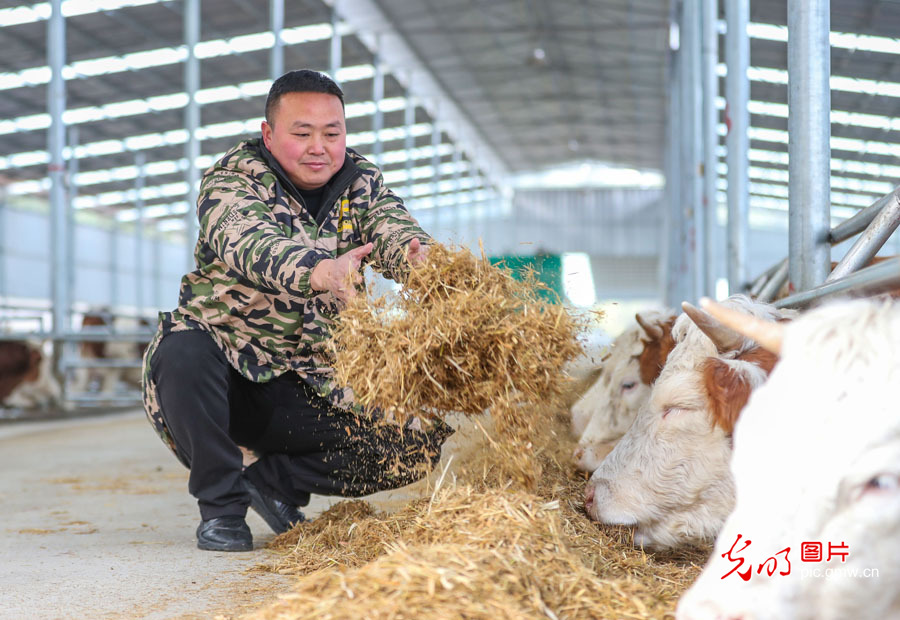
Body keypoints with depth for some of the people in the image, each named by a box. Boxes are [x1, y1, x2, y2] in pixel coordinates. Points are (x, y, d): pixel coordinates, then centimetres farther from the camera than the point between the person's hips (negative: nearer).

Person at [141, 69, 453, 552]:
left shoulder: (361, 184, 4)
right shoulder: (232, 179, -10)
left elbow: (395, 232, -16)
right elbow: (249, 244, -32)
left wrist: (421, 257, -42)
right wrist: (321, 272, -53)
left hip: (309, 392, 3)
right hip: (227, 371, -3)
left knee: (419, 446, -12)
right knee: (183, 352, -35)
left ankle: (272, 478, 8)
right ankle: (221, 506, -12)